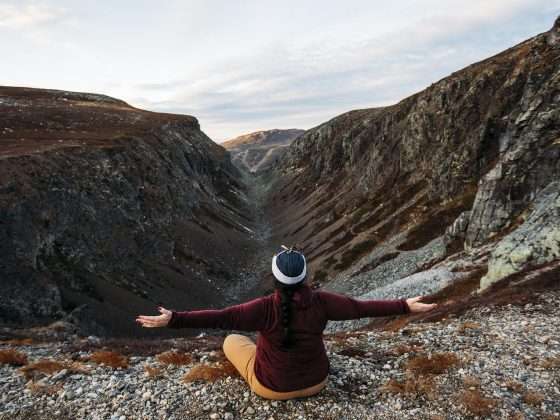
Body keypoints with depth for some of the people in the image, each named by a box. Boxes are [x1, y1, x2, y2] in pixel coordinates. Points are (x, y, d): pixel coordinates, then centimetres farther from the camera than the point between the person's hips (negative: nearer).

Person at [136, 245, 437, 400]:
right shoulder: (320, 302, -22)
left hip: (273, 386, -3)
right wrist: (405, 306, -6)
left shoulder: (266, 308, -30)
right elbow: (361, 308, -16)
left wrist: (173, 320, -36)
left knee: (232, 341, 21)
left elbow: (221, 318, -36)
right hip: (316, 380, 4)